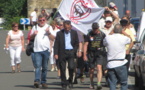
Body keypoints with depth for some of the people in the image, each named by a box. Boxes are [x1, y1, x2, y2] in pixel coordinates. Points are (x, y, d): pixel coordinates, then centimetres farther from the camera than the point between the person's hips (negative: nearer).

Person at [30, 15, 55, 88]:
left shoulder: (48, 27, 8)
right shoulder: (35, 27, 13)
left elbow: (52, 38, 3)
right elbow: (31, 37, 18)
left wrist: (48, 32, -14)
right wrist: (34, 34, -2)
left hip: (46, 50, 0)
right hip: (37, 50, 0)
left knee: (45, 67, 6)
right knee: (37, 66, -13)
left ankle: (43, 81, 13)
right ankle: (37, 80, -22)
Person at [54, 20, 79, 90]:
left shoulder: (74, 33, 9)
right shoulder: (59, 33, 3)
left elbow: (77, 43, 14)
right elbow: (56, 44, 1)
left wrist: (74, 50, 1)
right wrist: (56, 53, -8)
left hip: (71, 52, 0)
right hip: (62, 53, 0)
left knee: (71, 67, -14)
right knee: (62, 69, 0)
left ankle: (70, 81, 9)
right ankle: (64, 84, 9)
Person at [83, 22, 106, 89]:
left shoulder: (102, 35, 1)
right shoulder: (89, 35, 2)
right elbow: (85, 45, 3)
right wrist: (84, 55, -4)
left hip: (99, 53, -1)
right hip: (91, 53, 1)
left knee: (99, 67, -17)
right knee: (91, 69, 9)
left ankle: (99, 83, -24)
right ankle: (91, 83, 27)